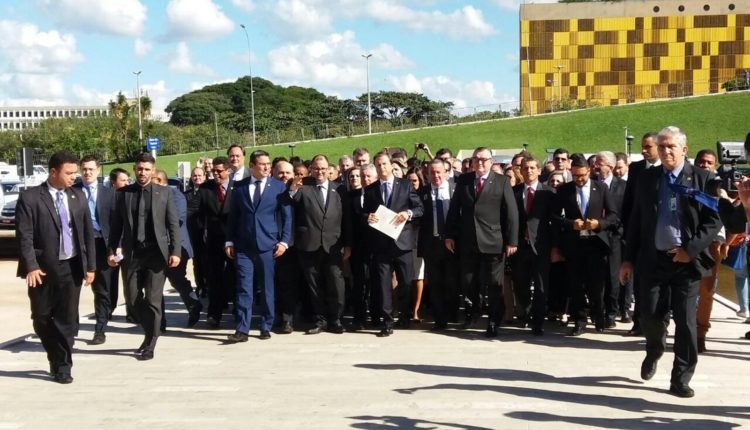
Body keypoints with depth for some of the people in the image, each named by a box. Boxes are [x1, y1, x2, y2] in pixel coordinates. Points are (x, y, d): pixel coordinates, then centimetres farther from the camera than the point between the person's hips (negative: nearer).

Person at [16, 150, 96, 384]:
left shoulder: (78, 196, 8)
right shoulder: (30, 197, -5)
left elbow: (88, 232, 9)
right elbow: (24, 235, -10)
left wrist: (90, 265, 3)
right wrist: (31, 266, -19)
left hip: (71, 267, 2)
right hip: (43, 268, -2)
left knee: (67, 319, 2)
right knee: (42, 319, 8)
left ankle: (62, 366, 11)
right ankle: (57, 358, 30)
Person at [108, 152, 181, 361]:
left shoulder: (164, 193, 3)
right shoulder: (123, 193, 8)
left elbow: (173, 224, 1)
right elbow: (116, 224, 9)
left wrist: (175, 251, -7)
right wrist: (112, 250, 0)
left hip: (156, 252, -2)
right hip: (131, 253, 2)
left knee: (153, 300, -2)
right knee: (133, 298, 5)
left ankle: (150, 345, 8)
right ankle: (150, 332, 28)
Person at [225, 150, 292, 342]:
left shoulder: (279, 187, 3)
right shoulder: (239, 187, 7)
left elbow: (287, 216, 2)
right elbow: (233, 216, 10)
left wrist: (284, 241, -5)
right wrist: (229, 241, 4)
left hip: (267, 246, -1)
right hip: (243, 246, 1)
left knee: (266, 289, 6)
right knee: (244, 288, -2)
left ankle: (266, 328, 16)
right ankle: (242, 330, -1)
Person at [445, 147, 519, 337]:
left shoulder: (502, 181, -2)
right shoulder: (463, 180, 7)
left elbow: (511, 212, -5)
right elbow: (454, 209, 9)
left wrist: (512, 241, -9)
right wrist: (449, 235, 4)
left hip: (493, 242, -3)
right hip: (467, 241, 3)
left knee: (494, 284, 3)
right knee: (468, 281, 12)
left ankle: (493, 323, 16)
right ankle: (472, 310, 37)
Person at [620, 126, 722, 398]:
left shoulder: (702, 178, -1)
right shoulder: (647, 179, 8)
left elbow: (714, 220, -5)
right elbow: (636, 221, 10)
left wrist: (691, 249, -15)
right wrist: (628, 258, 6)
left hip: (687, 260, -2)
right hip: (653, 259, 2)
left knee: (685, 321, 0)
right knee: (650, 315, 2)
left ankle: (681, 379, 10)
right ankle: (654, 352, 34)